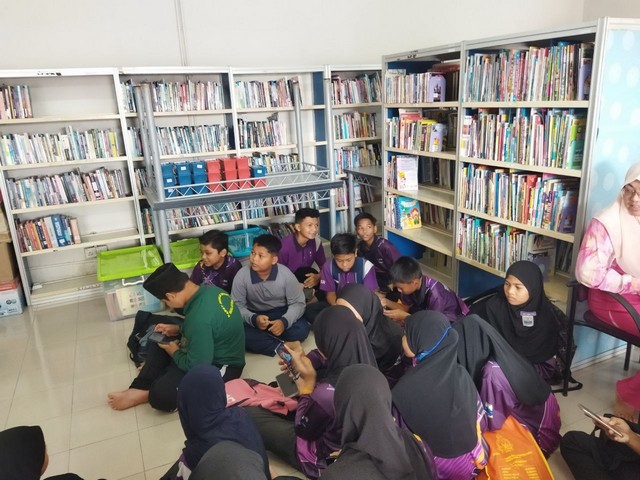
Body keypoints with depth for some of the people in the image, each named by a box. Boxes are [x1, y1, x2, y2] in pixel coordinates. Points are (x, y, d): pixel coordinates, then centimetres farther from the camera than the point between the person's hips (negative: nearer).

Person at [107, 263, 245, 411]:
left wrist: (175, 353, -7)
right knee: (159, 346, 17)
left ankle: (145, 394, 10)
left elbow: (196, 367, -26)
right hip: (216, 349, 10)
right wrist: (179, 329, 6)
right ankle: (139, 388, 9)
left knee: (161, 394, -21)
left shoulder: (199, 319, -35)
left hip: (222, 366, -10)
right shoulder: (209, 289, -7)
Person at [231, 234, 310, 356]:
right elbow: (237, 306, -13)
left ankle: (261, 339, -14)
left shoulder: (285, 274, -19)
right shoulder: (242, 275, -18)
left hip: (281, 314, 0)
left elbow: (298, 303, -13)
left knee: (302, 329, -28)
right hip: (254, 315, 0)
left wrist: (284, 321, -32)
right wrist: (253, 319, -34)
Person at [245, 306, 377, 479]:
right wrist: (303, 359, -8)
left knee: (247, 413, 3)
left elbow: (302, 429, -20)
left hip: (324, 458, -7)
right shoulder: (364, 366, -20)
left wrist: (308, 383, -15)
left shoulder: (328, 392, -41)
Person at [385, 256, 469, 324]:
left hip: (454, 317, -6)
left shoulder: (434, 294, -39)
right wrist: (387, 302, -22)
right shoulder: (411, 284, -19)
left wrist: (404, 316, -34)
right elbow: (405, 307, -4)